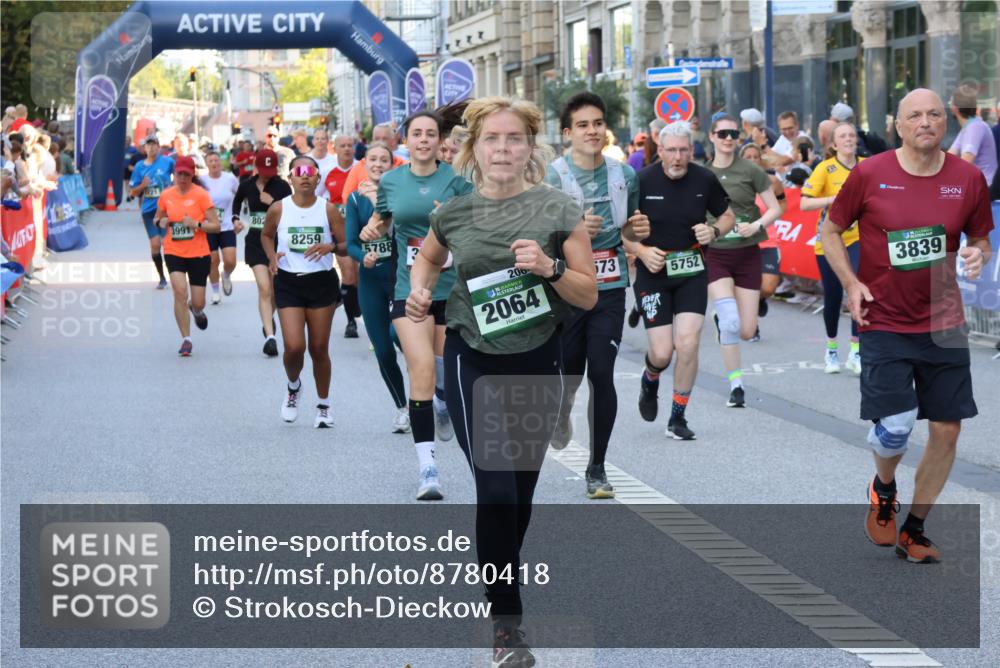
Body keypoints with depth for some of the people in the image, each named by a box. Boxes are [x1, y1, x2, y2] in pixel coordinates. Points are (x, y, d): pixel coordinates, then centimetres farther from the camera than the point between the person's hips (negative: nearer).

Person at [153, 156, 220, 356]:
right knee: (180, 290, -20)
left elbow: (216, 226, -8)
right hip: (173, 252, 1)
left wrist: (196, 224, -24)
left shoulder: (201, 195, -8)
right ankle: (186, 339, -9)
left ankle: (196, 309, 43)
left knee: (198, 303, 2)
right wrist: (162, 222, -3)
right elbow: (158, 219, 20)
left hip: (199, 254, -1)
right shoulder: (165, 196, 2)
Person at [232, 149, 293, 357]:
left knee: (273, 290, 12)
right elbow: (237, 200, 23)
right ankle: (270, 336, -17)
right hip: (255, 241, 0)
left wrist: (273, 202, -20)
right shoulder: (247, 185, 1)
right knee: (264, 288, -13)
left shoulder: (282, 187, -6)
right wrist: (236, 218, 7)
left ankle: (268, 318, 43)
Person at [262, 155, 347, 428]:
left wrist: (331, 246, -22)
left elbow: (346, 246, 0)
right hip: (288, 283, 0)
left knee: (319, 349, 5)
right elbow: (266, 235, 15)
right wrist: (272, 257, -4)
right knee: (294, 347, -11)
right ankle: (293, 387, 23)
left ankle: (323, 406, 23)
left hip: (322, 282, 0)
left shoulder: (328, 209, -4)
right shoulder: (278, 209, -3)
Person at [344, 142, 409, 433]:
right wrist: (364, 257, -18)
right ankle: (402, 408, 23)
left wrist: (378, 197, -27)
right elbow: (351, 243, 2)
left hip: (400, 273, -4)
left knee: (399, 333, -25)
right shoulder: (355, 199, 7)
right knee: (383, 351, 5)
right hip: (370, 278, 4)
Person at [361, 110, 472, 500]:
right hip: (411, 290, 0)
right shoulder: (391, 181, 6)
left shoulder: (456, 179, -2)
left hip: (454, 289, 0)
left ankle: (442, 404, 52)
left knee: (447, 369, 12)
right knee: (422, 368, -17)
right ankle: (427, 469, -17)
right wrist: (373, 230, 2)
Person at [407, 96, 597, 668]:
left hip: (538, 362, 1)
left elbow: (590, 296, -4)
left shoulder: (559, 211, -5)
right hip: (475, 363, -1)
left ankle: (499, 583, 34)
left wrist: (549, 267, -21)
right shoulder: (453, 213, -1)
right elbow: (429, 257, 22)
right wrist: (420, 292, 2)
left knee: (523, 487, 12)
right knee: (496, 489, -12)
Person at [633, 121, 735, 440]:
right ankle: (650, 380, 33)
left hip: (692, 272, 1)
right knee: (662, 353, -6)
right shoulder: (643, 181, -9)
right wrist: (641, 250, -17)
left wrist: (714, 231, -9)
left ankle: (677, 418, 6)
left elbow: (728, 215, 11)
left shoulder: (705, 180, -4)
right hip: (653, 273, -1)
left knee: (688, 344, -12)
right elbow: (622, 227, 0)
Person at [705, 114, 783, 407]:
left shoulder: (750, 171, -4)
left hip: (747, 253, 1)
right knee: (731, 322, -17)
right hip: (715, 254, -1)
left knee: (747, 331, 0)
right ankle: (735, 385, -5)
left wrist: (756, 226, -18)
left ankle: (722, 320, 35)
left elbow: (775, 208, -1)